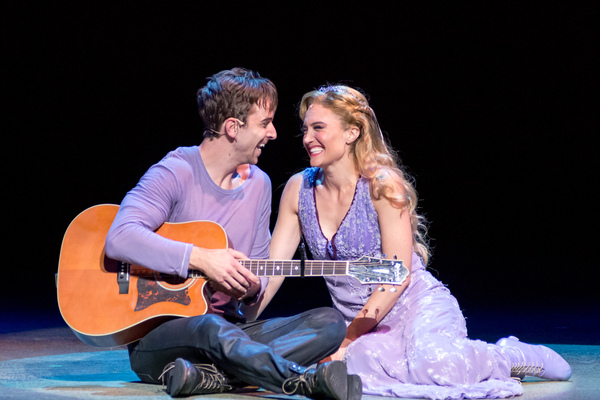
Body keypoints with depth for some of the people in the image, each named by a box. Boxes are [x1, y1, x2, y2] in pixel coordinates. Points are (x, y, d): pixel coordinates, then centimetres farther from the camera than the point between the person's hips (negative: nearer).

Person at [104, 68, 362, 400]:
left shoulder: (258, 183, 12)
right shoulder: (176, 172, -9)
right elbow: (120, 239, -24)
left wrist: (252, 288, -8)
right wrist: (200, 259, -26)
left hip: (228, 328, 7)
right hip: (155, 338, -7)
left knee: (329, 322, -15)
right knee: (210, 328, -41)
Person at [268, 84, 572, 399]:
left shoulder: (382, 184, -11)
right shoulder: (298, 188, 3)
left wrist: (346, 341, -18)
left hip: (418, 305, -3)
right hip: (362, 325, 4)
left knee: (434, 364, -36)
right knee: (361, 361, -33)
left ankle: (511, 356, -1)